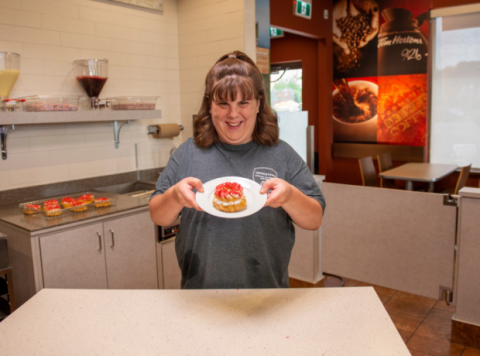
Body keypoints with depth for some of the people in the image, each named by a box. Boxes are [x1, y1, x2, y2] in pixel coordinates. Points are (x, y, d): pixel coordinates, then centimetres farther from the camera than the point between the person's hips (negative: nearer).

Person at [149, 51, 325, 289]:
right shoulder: (188, 153, 0)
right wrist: (174, 196, -21)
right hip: (201, 286, 1)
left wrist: (290, 197, -24)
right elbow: (158, 217, 0)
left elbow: (315, 221, -4)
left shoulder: (282, 155, -3)